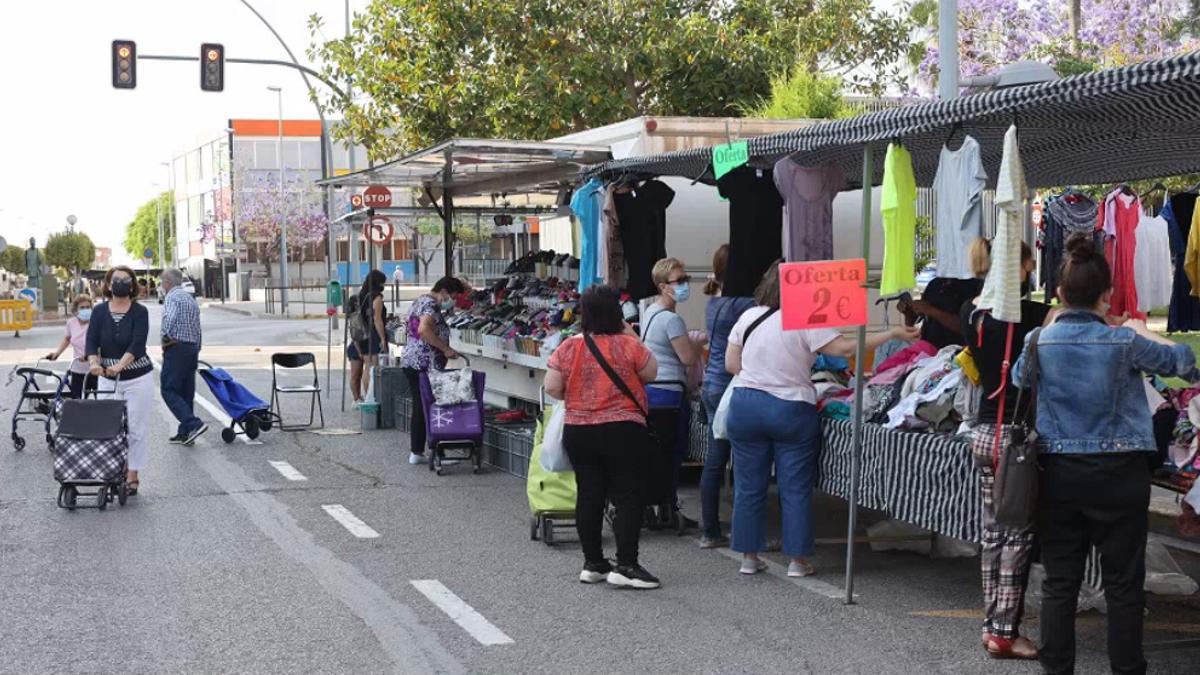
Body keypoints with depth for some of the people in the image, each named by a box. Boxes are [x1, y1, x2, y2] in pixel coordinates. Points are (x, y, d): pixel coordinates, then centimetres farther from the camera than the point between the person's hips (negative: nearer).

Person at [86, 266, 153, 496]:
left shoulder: (139, 312, -7)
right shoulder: (99, 311, 2)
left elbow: (137, 344, -19)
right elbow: (91, 341, -7)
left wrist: (119, 366, -34)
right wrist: (94, 362, -27)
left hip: (137, 378, -3)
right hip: (107, 379, 3)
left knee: (136, 428, -1)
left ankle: (132, 476, 6)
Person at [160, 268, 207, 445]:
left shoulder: (171, 297, -9)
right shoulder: (190, 298, 18)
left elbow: (169, 320, -26)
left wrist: (166, 339, -11)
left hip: (176, 348, -9)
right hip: (193, 347, 9)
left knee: (169, 391, -6)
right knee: (187, 392, 12)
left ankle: (194, 424, -19)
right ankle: (185, 433, 14)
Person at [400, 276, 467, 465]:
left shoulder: (420, 301, 19)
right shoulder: (431, 304, -13)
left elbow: (409, 327, 28)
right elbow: (424, 330, -28)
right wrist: (446, 349, -22)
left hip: (410, 362, 10)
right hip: (424, 365, -10)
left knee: (420, 408, 13)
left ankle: (416, 452, 15)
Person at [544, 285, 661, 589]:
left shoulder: (568, 348, -3)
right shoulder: (628, 345, -11)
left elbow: (552, 387, -3)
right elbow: (652, 373, 3)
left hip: (578, 433, 4)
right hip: (623, 432, -4)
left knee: (589, 496, 10)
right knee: (627, 496, 1)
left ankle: (593, 563, 17)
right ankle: (626, 565, -3)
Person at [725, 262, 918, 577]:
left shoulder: (748, 317, 4)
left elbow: (731, 364, 7)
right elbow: (844, 348, -16)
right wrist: (892, 334, -10)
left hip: (745, 406, 4)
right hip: (790, 410, -4)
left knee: (749, 487, 10)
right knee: (795, 489, 5)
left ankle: (749, 557, 15)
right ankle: (797, 560, 8)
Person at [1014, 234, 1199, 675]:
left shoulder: (1039, 342, -5)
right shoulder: (1124, 342, -10)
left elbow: (1018, 383, 14)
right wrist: (1145, 332, 24)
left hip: (1058, 472, 2)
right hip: (1118, 473, -2)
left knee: (1060, 580, 9)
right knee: (1123, 581, 7)